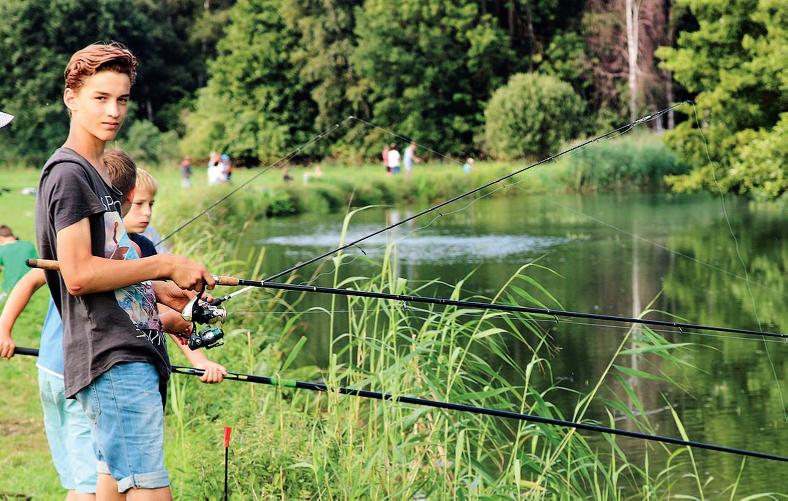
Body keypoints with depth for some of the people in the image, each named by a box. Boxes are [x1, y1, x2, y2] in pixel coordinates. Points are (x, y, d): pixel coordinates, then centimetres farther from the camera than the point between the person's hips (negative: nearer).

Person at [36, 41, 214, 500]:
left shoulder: (98, 171, 21)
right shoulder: (68, 174, -10)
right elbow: (79, 275, -19)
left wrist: (156, 290, 13)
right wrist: (165, 266, -12)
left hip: (131, 354, 10)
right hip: (112, 360, -10)